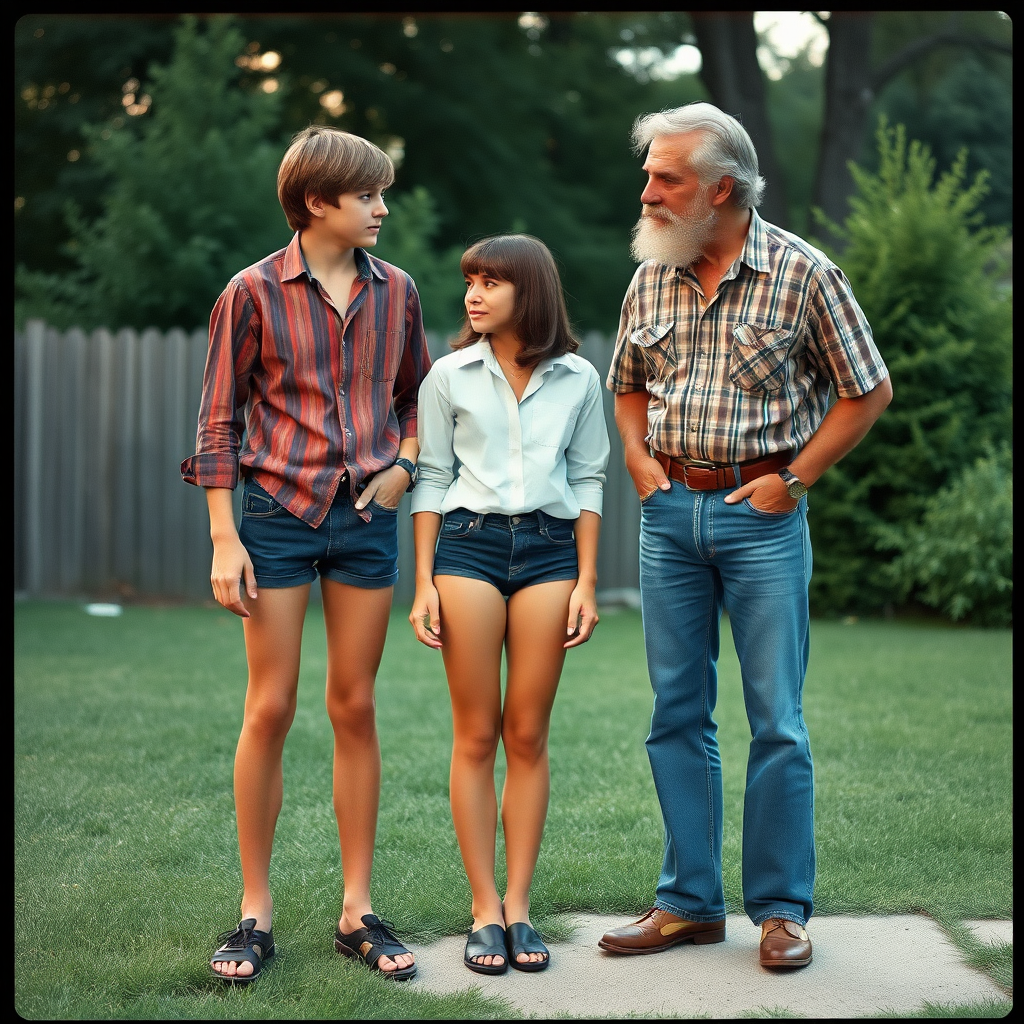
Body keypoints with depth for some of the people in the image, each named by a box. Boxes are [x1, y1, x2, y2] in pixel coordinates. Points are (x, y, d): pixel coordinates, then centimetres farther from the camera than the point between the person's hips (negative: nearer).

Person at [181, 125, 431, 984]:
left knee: (355, 708, 6)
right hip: (277, 515, -3)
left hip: (367, 518, 3)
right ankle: (255, 912, 10)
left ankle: (358, 911, 14)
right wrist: (224, 541, -8)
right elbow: (219, 423, -2)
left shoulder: (396, 291, 7)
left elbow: (419, 395, 20)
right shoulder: (254, 292, -3)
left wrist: (403, 465, 1)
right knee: (271, 709, -1)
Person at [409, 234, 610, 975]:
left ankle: (519, 907, 9)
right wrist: (424, 584, 1)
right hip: (468, 545, 0)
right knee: (476, 735, 0)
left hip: (548, 549, 1)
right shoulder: (449, 376, 5)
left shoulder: (577, 380, 6)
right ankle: (485, 910, 7)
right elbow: (431, 479, 6)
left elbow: (588, 479, 10)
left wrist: (587, 580, 4)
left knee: (528, 736, 2)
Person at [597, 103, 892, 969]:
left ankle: (781, 908, 11)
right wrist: (637, 454, 4)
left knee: (776, 720, -1)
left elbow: (869, 391, -2)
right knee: (677, 714, 8)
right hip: (670, 511, 5)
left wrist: (794, 479, -8)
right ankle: (691, 902, 18)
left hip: (761, 515, -4)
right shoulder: (652, 278, 7)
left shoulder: (803, 273, -7)